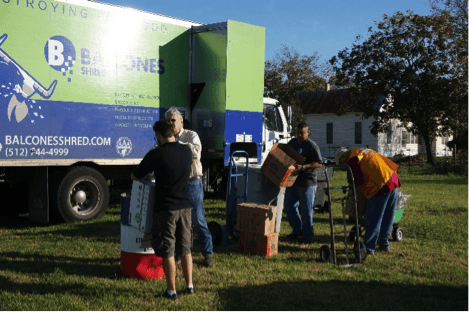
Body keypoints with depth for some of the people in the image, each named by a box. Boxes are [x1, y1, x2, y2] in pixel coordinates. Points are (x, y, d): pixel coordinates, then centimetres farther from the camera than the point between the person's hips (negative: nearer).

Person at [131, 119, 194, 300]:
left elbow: (134, 176, -4)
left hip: (165, 209, -5)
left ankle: (171, 290, 12)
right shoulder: (186, 151, 3)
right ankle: (189, 285, 24)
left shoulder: (156, 154, -14)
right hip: (184, 206, 5)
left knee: (168, 252, 5)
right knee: (185, 249, 16)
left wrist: (149, 174, 17)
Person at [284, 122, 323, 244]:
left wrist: (303, 167, -26)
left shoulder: (312, 146, -11)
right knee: (289, 207, 13)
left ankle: (307, 236, 11)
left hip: (307, 183, -8)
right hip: (293, 180, 8)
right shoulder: (292, 142, 12)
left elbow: (319, 163, -17)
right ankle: (297, 230, 31)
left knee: (306, 211, -1)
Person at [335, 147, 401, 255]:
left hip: (381, 186, -9)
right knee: (387, 218, 18)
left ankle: (369, 248, 9)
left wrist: (355, 193, 12)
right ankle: (384, 245, 28)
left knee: (373, 220, 1)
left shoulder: (353, 159, -4)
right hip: (394, 181, 9)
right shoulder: (365, 151, 22)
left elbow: (359, 184, -7)